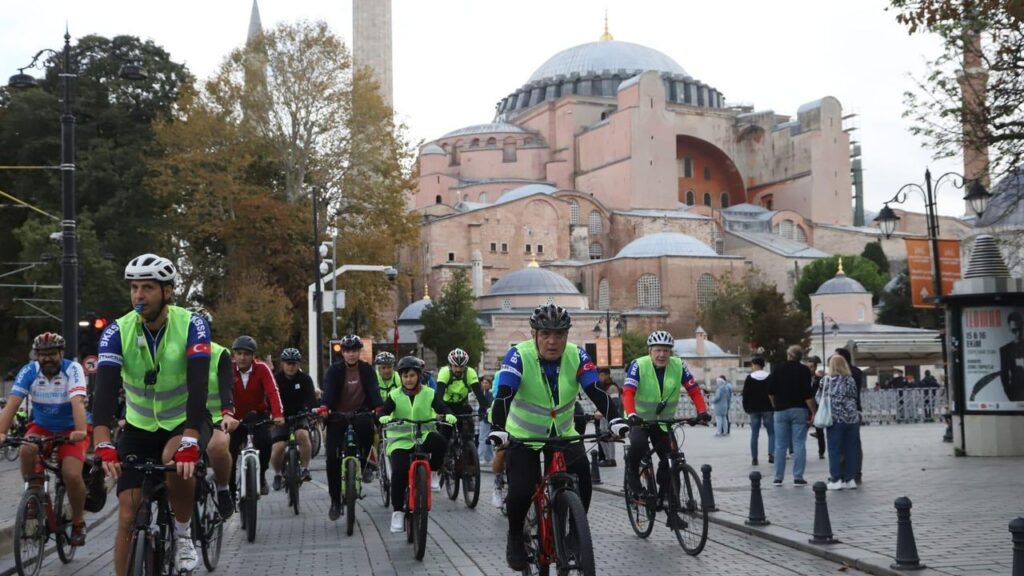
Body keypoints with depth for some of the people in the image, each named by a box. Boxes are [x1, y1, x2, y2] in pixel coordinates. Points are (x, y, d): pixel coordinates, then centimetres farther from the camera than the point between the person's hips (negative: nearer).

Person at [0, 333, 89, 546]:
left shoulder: (72, 369, -20)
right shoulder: (29, 371, -14)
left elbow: (78, 402, -34)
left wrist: (80, 431, -49)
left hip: (70, 429, -2)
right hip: (41, 427, 2)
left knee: (72, 475, -22)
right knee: (27, 450, -31)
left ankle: (78, 522, 3)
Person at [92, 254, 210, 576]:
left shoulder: (192, 325, -21)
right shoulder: (117, 331, -16)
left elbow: (198, 385, -32)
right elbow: (105, 388, -27)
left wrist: (189, 442, -46)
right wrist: (103, 445, -43)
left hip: (184, 422, -2)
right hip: (139, 428, 2)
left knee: (178, 461, -35)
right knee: (128, 515, -6)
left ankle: (183, 535, -10)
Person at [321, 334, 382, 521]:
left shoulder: (367, 370, -2)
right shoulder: (334, 370, -6)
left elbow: (374, 389, -15)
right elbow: (328, 390, -21)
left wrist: (378, 408, -34)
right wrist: (324, 407, -41)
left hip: (359, 413, 1)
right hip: (337, 416, -1)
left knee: (367, 428, -31)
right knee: (332, 457, -11)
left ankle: (361, 466, -2)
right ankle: (335, 501, 1)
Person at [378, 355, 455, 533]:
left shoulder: (429, 394, 4)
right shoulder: (395, 395, 4)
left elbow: (442, 407, -9)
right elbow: (383, 411, -11)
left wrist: (449, 415, -33)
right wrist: (384, 417, -35)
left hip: (424, 437, 0)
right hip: (401, 440, 0)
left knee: (440, 443, -32)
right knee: (399, 473, -21)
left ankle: (430, 472, -5)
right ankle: (397, 512, -6)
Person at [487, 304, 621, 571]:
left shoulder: (577, 356, -15)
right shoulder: (519, 355, -23)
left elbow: (596, 392, -24)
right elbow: (503, 396, -32)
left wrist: (615, 420, -41)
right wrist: (497, 429, -48)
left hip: (562, 433, 3)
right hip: (523, 435, -3)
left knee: (582, 481, -14)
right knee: (521, 490, -18)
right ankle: (515, 539, 11)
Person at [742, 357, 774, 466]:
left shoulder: (749, 378, -1)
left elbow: (745, 395, -1)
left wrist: (746, 408, 8)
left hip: (754, 410, 0)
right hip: (767, 409, 0)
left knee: (754, 434, 4)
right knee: (771, 433, 5)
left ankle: (754, 458, 3)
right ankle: (771, 455, -10)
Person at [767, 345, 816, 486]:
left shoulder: (778, 369, 5)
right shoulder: (804, 370, -5)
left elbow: (770, 392, 6)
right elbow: (808, 394, -13)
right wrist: (813, 412, -10)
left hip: (781, 411, 3)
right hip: (799, 410, -3)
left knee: (780, 445, 6)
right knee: (799, 445, -1)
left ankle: (778, 477, 7)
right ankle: (798, 478, -4)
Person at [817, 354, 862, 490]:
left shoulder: (826, 380, -3)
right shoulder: (851, 380, 3)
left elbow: (818, 398, 4)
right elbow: (855, 397, 8)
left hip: (835, 419, -2)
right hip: (852, 418, 2)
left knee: (834, 450, 4)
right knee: (851, 450, 8)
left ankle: (836, 480, 3)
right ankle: (850, 479, 11)